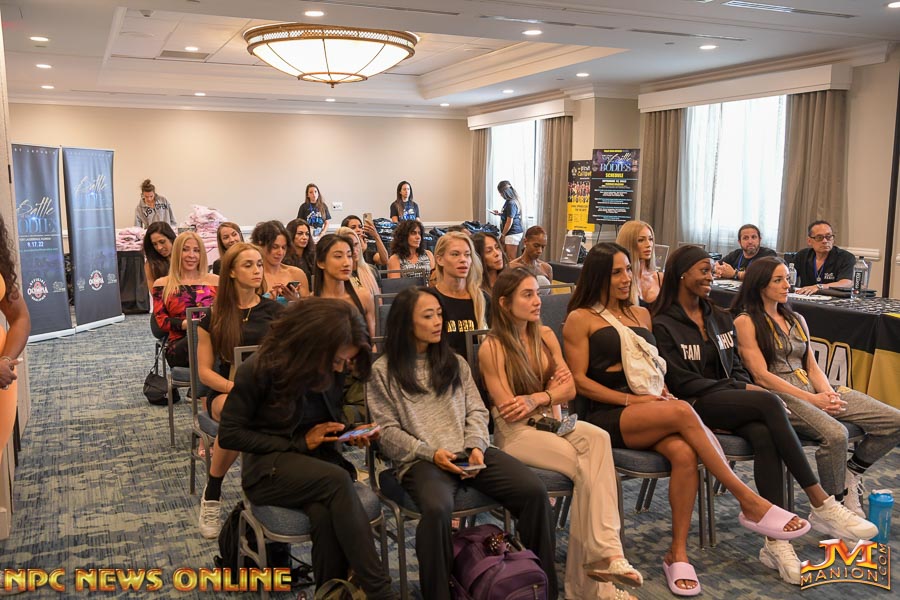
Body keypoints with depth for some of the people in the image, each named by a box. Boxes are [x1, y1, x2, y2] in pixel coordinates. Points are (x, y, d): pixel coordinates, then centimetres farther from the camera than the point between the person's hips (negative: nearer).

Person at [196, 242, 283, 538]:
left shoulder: (274, 311, 8)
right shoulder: (214, 318, 4)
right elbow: (204, 371, 1)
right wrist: (234, 387, -18)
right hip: (225, 392, -1)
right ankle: (212, 493, -16)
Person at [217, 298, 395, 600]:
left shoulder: (332, 370, 0)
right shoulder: (260, 369, -16)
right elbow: (228, 434, -12)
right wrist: (298, 444, -16)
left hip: (319, 462, 4)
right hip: (268, 468, -4)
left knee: (327, 515, -34)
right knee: (338, 480, -35)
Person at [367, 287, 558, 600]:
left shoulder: (454, 362, 19)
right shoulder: (383, 371, 5)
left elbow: (476, 410, 14)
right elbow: (387, 431, -1)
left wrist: (476, 445, -6)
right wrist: (431, 453, -13)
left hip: (469, 452, 4)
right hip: (421, 460, -4)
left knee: (534, 490, -19)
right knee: (437, 509, -38)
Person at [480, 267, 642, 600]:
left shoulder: (546, 336, 11)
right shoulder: (492, 348, -8)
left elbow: (569, 389, 6)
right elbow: (507, 409, -10)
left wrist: (536, 399, -13)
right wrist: (551, 392, -2)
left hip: (551, 422, 5)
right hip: (515, 433, -5)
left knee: (597, 437, -30)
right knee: (587, 466, -28)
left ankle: (602, 555, -31)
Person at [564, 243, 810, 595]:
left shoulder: (641, 314, 20)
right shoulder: (580, 319, 1)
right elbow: (580, 381, -5)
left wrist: (661, 393, 0)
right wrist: (632, 400, -13)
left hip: (647, 413, 5)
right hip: (603, 416, -5)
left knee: (684, 453, -29)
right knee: (683, 412, -31)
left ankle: (677, 554, -20)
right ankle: (748, 501, -23)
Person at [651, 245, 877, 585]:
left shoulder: (720, 319, 20)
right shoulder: (663, 325, -2)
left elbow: (737, 369, 18)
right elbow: (681, 382, -9)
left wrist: (746, 387, -6)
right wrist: (741, 388, -11)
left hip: (732, 403, 6)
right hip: (696, 406, -5)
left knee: (765, 436, -30)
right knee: (769, 403, -30)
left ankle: (775, 540, -31)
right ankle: (821, 505, -28)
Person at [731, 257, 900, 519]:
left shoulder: (797, 320, 22)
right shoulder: (746, 322, -2)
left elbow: (812, 367, 17)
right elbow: (761, 376, -9)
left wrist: (827, 392, -5)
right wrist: (812, 399, -13)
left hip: (812, 391, 7)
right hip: (779, 397, -7)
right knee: (835, 434, -34)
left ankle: (850, 473, 11)